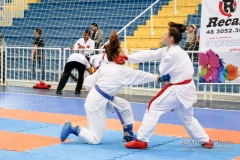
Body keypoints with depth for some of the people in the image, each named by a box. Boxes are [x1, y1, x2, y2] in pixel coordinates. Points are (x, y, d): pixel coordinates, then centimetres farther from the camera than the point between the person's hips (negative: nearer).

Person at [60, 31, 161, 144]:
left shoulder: (104, 67, 4)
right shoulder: (123, 71, -15)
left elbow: (88, 83, 3)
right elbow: (140, 75, -3)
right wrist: (158, 77, 7)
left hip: (95, 98, 9)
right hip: (97, 103, -9)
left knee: (124, 106, 15)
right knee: (96, 139, 1)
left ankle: (128, 135, 24)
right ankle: (72, 129, 0)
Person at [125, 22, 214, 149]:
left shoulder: (173, 53, -19)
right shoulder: (168, 50, 10)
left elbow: (163, 71, -13)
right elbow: (149, 55, 9)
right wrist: (129, 58, 6)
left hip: (178, 89, -10)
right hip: (185, 88, 10)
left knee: (153, 107, -5)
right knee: (187, 117, 22)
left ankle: (141, 140, -3)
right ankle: (205, 141, 28)